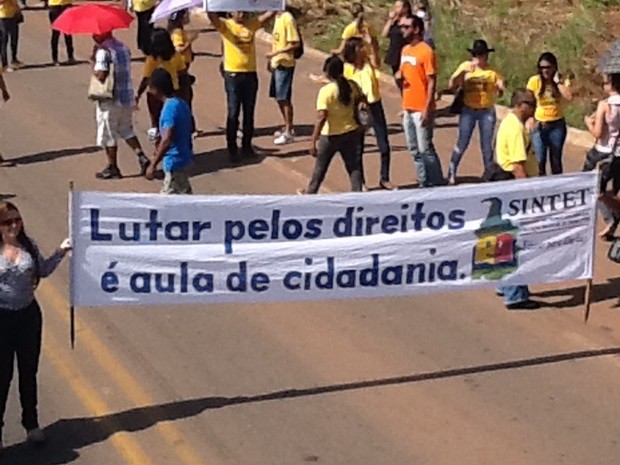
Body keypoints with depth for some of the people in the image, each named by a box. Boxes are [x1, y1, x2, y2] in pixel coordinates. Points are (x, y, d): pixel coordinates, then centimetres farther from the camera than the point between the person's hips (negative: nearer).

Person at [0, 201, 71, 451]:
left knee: (28, 373, 15)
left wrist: (60, 252, 4)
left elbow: (43, 270, 14)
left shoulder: (28, 245, -1)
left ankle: (31, 424, 30)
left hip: (28, 315, 4)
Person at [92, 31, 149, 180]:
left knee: (108, 134, 6)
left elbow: (101, 75, -22)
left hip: (110, 100, -7)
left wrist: (93, 67, -2)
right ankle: (142, 157, 6)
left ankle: (112, 168, 14)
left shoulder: (103, 51, -16)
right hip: (127, 97, 7)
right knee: (126, 130, 20)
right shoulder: (123, 47, 9)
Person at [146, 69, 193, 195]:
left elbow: (167, 141, -30)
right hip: (183, 157, 10)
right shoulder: (181, 103, 7)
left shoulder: (169, 108, -22)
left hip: (175, 161, -10)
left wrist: (153, 164, -26)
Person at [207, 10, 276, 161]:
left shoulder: (252, 24, 5)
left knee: (249, 113, 12)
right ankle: (232, 149, 10)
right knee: (233, 114, 2)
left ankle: (247, 146, 23)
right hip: (233, 75, -4)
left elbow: (270, 14, 0)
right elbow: (212, 16, -23)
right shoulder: (225, 26, -6)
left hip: (251, 75, 4)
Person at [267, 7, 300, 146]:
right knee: (278, 97, 14)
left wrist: (276, 52, -23)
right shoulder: (278, 17, 10)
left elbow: (296, 44, -20)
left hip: (285, 64, -9)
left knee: (284, 98, -4)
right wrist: (272, 58, 13)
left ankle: (289, 133, 3)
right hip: (276, 63, 9)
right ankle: (287, 128, 26)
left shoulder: (287, 19, -17)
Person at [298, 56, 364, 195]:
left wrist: (313, 141, -25)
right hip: (351, 132, 4)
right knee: (353, 166, 11)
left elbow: (321, 117, -27)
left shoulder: (326, 91, -21)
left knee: (320, 167, 16)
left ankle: (310, 192, 34)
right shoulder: (352, 86, -4)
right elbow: (360, 99, 19)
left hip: (331, 136, -4)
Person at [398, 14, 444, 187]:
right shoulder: (405, 50, 11)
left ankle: (437, 184, 5)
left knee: (425, 149, -4)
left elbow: (432, 82, -14)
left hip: (421, 109, -8)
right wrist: (404, 105, 6)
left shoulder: (426, 51, -13)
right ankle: (424, 183, 20)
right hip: (408, 108, 8)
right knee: (414, 150, 11)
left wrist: (427, 109, -18)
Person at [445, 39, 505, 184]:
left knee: (486, 145, 6)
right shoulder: (465, 66, 0)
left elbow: (500, 92, 1)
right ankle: (451, 173, 10)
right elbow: (451, 85, -8)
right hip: (468, 111, -1)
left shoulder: (492, 71, 2)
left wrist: (501, 88, -23)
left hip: (487, 111, 1)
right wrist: (463, 72, -22)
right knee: (462, 144, -1)